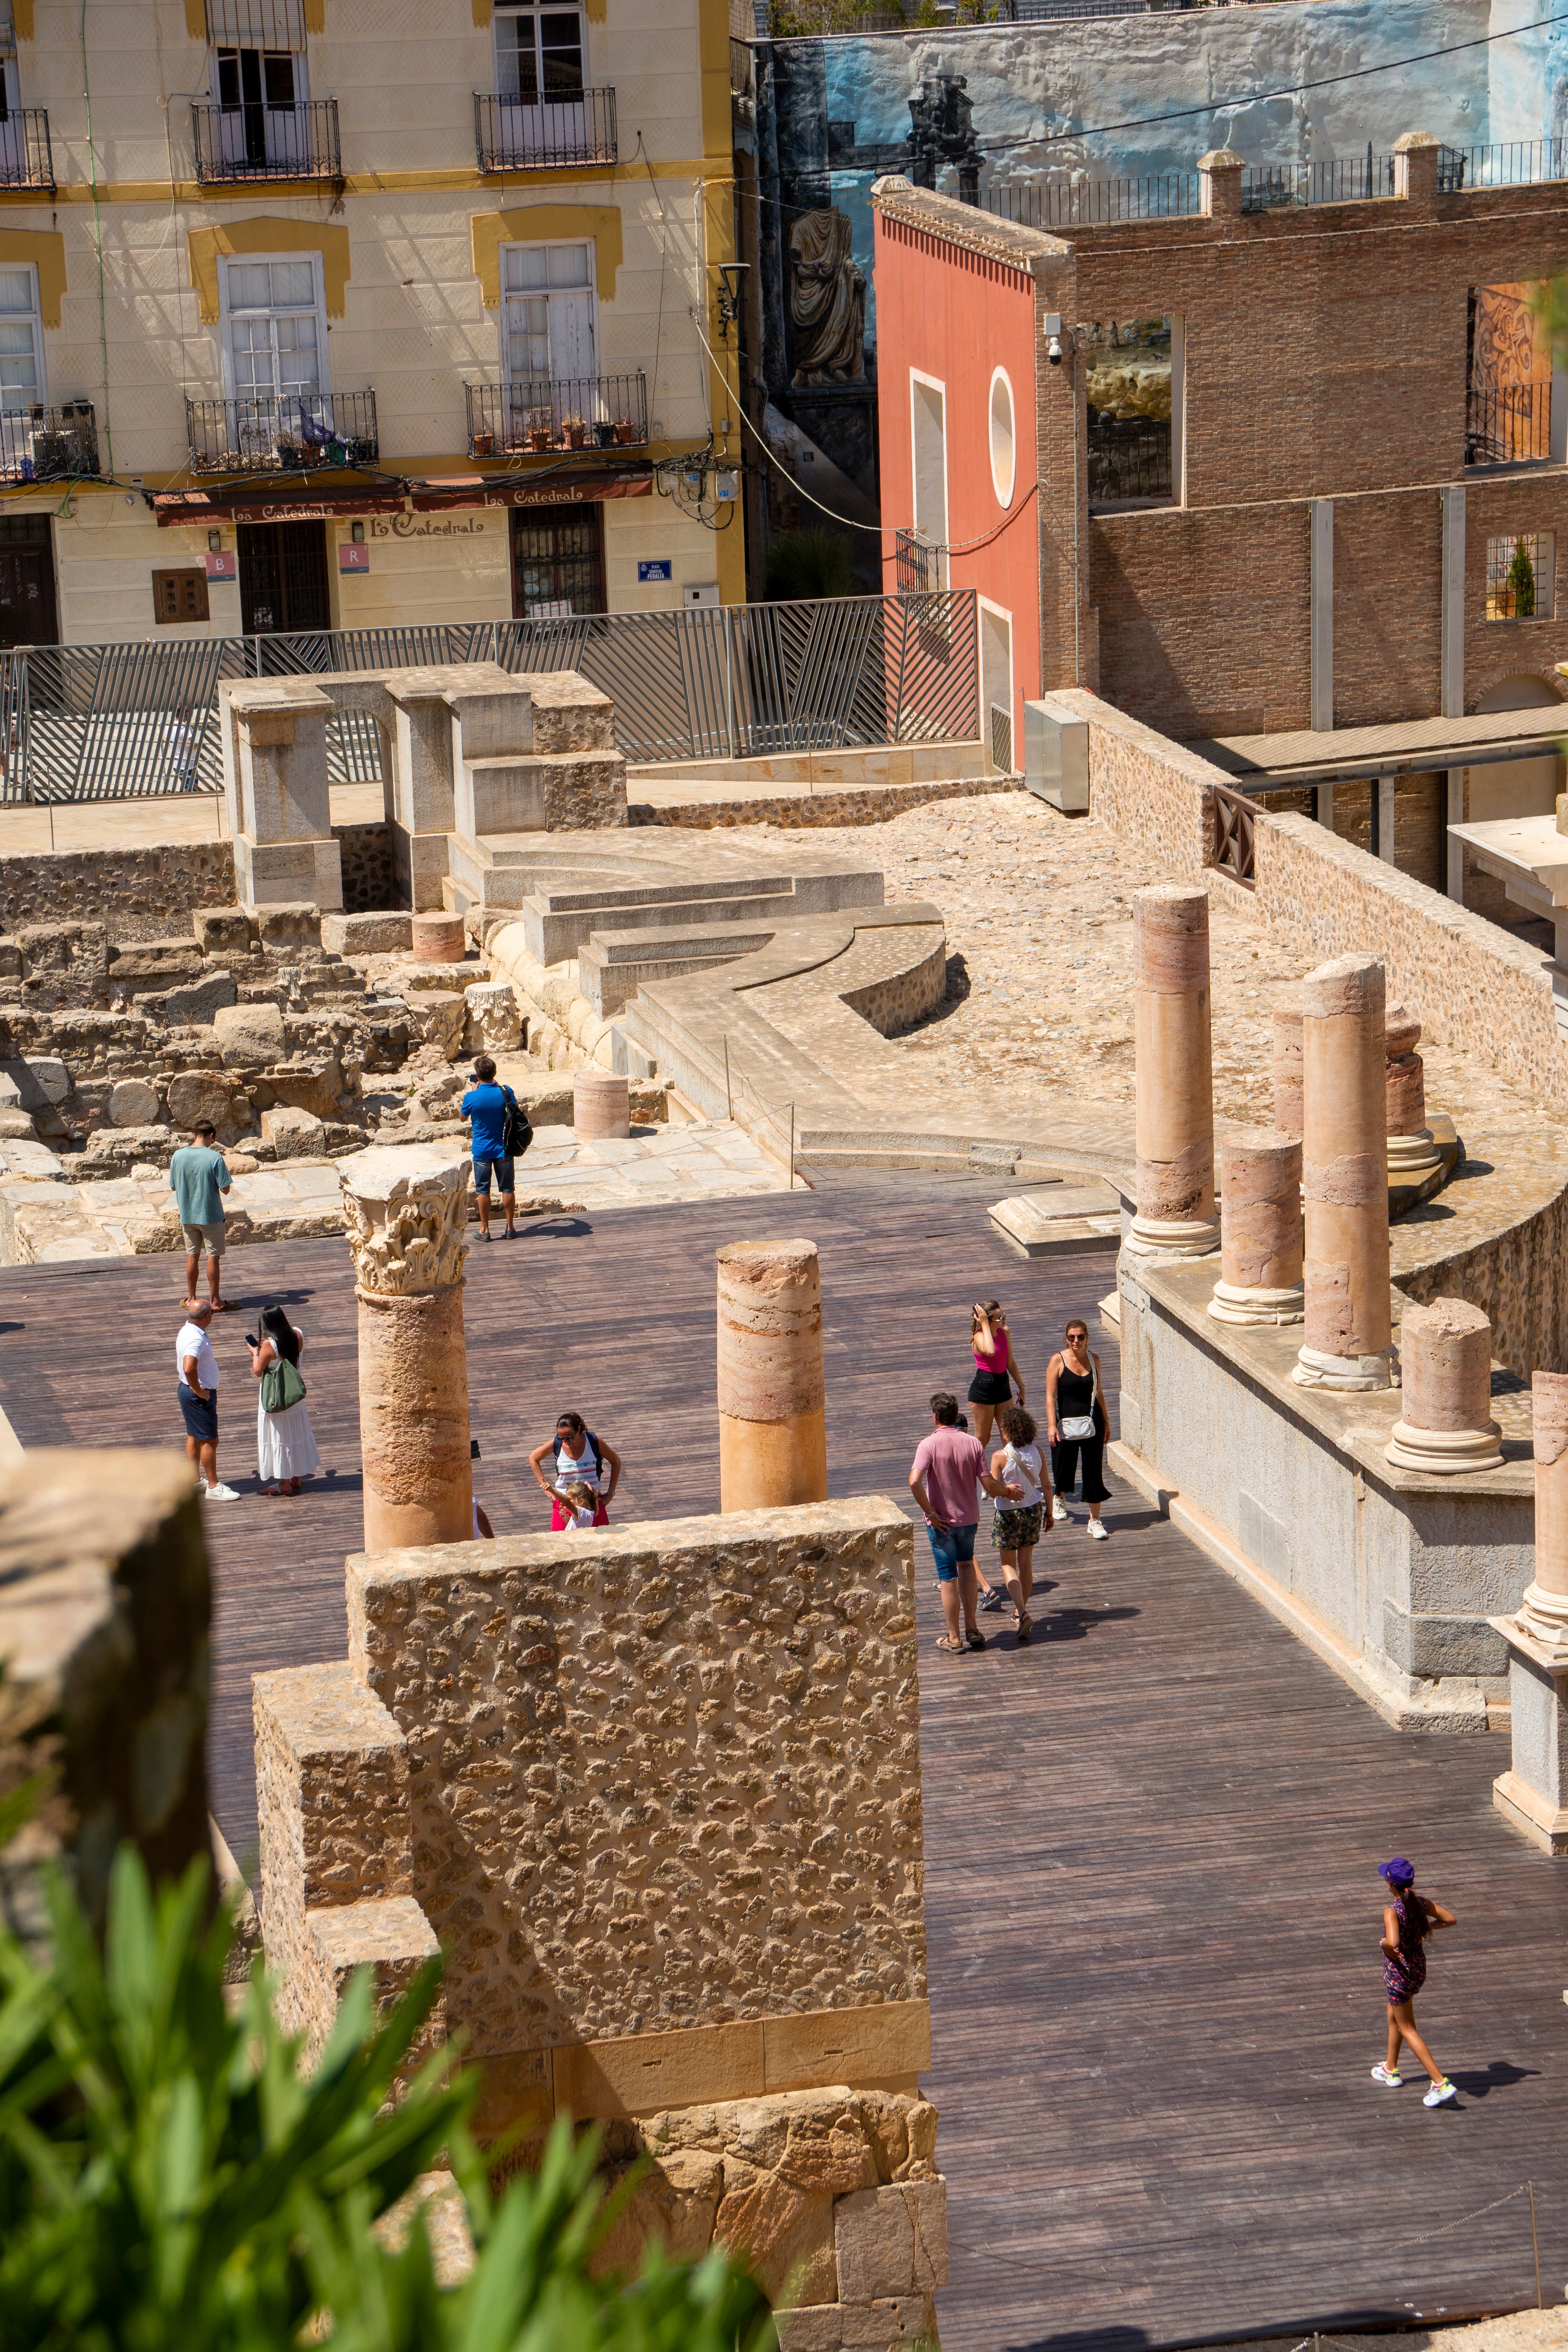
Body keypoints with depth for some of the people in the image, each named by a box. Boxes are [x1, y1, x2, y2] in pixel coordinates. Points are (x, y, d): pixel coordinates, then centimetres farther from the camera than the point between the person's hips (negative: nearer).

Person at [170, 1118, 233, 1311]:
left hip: (187, 1216, 4)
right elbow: (225, 1189, -13)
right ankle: (215, 1301, 11)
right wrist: (225, 1170, 4)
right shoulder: (215, 1158, -16)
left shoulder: (178, 1156, -5)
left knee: (192, 1257, 14)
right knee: (213, 1258, 5)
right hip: (211, 1216, -4)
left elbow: (173, 1187, 4)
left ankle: (192, 1299, 21)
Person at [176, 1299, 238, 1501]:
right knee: (209, 1441, -3)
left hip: (190, 1391, 11)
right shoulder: (196, 1339, -28)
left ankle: (195, 1481, 28)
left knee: (194, 1437, 18)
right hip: (199, 1396, -11)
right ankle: (214, 1487, 3)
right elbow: (189, 1369, -41)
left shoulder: (189, 1329, 4)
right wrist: (199, 1391, -27)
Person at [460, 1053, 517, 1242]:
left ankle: (484, 1230, 12)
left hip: (481, 1150, -2)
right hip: (503, 1148, 2)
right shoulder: (505, 1092, -11)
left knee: (483, 1191, 8)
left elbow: (464, 1116, 5)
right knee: (508, 1189, 10)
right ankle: (510, 1228, 15)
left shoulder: (472, 1097, -16)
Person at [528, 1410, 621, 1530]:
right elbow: (533, 1459, 8)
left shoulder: (593, 1441, -12)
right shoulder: (556, 1444, -11)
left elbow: (616, 1461, 4)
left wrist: (610, 1493, 2)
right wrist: (546, 1487, 4)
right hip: (563, 1501, 0)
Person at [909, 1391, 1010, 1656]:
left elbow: (915, 1482, -29)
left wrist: (930, 1513, -18)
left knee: (948, 1579, 7)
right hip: (969, 1518, 3)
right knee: (966, 1565, 26)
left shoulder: (929, 1445, -16)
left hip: (941, 1522, -3)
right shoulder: (973, 1443, -6)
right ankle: (971, 1628, 23)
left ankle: (954, 1639, 15)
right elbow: (989, 1486, -7)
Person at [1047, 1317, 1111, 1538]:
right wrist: (1052, 1426, -20)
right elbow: (1050, 1397, -11)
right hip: (1066, 1423, -2)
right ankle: (1058, 1499, 45)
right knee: (1064, 1466, 12)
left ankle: (1095, 1520, 7)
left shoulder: (1094, 1360, 4)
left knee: (1094, 1470, 0)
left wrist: (1105, 1422, 15)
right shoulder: (1058, 1360, -8)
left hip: (1092, 1422, 2)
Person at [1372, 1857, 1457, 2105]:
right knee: (1393, 2016, 29)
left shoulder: (1392, 1911, -25)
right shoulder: (1422, 1903, -6)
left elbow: (1394, 1942, -39)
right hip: (1419, 1970, 7)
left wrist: (1384, 1944, -17)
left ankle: (1441, 2084, -2)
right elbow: (1450, 1919, 1)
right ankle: (1391, 2070, 45)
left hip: (1398, 1972, -7)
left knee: (1407, 2029, 5)